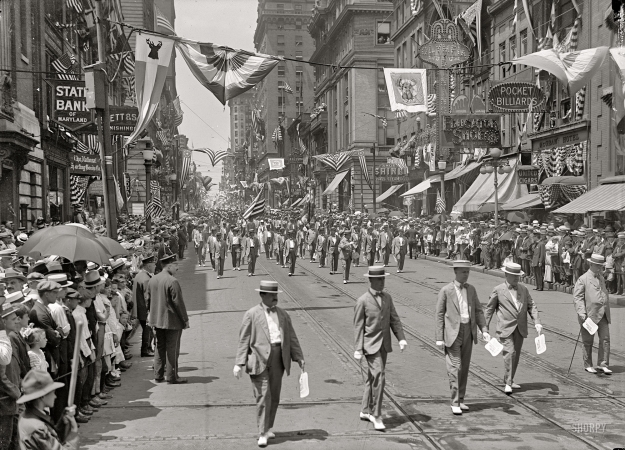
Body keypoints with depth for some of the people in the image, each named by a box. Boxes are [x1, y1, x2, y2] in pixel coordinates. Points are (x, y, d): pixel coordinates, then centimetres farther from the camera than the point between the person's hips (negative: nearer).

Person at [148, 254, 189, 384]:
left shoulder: (152, 280, 6)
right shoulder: (172, 281, -19)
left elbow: (150, 299, 14)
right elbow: (178, 303, -17)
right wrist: (185, 319, -8)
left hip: (157, 320, 7)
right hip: (172, 321, -7)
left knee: (160, 347, 16)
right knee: (172, 349, 2)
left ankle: (158, 375, 20)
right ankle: (172, 377, 7)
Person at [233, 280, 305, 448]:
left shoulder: (282, 314, 14)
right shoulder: (252, 314, 0)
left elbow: (291, 337, 15)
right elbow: (244, 340, -2)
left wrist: (299, 357, 7)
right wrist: (239, 363, -8)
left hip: (278, 358, 5)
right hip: (259, 359, -4)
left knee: (274, 397, 9)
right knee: (263, 396, -7)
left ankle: (268, 427, 25)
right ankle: (262, 433, 1)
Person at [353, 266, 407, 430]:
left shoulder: (387, 298, 9)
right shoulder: (362, 301, -9)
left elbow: (394, 319, 10)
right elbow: (358, 326, -8)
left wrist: (401, 338, -4)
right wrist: (358, 349, -12)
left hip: (384, 344, 6)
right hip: (370, 344, -6)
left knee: (373, 378, 14)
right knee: (378, 376, -16)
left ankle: (365, 411, 26)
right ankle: (376, 416, -10)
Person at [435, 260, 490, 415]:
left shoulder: (471, 289, 9)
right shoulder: (446, 290, -6)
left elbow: (478, 311, 10)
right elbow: (440, 315, -5)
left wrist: (484, 330, -3)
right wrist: (439, 337, -8)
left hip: (468, 331, 5)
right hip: (453, 332, -5)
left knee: (464, 367, 9)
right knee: (455, 367, -9)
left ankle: (460, 400, 19)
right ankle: (455, 403, -4)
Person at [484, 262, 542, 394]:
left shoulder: (523, 289, 11)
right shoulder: (498, 290, -1)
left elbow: (531, 306, 8)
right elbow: (489, 309, 3)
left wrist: (537, 322, -6)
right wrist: (485, 327, 2)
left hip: (520, 329, 5)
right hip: (506, 328, -5)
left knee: (516, 355, 10)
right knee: (510, 353, -14)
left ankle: (509, 380, 24)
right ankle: (508, 384, -9)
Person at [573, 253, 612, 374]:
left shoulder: (601, 278, 14)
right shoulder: (583, 279, -7)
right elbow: (577, 297, -11)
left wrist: (607, 309, 20)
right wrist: (581, 312, -21)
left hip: (603, 314, 6)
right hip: (589, 314, -6)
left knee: (605, 339, 0)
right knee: (588, 341, 6)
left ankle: (603, 364, 7)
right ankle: (588, 365, 18)